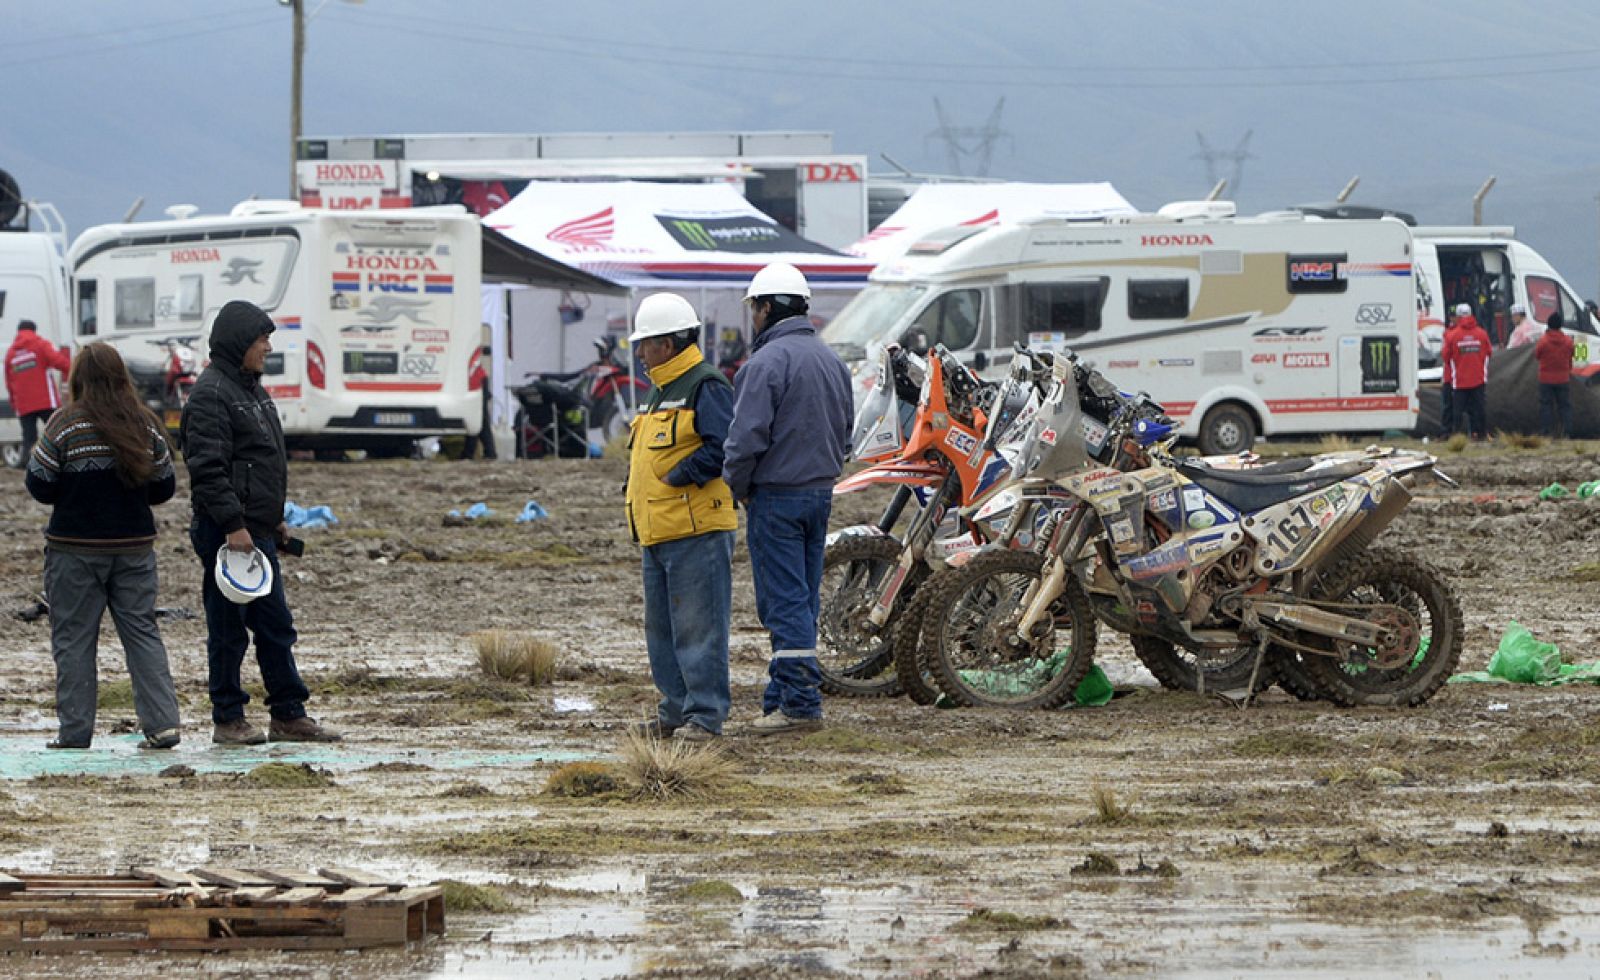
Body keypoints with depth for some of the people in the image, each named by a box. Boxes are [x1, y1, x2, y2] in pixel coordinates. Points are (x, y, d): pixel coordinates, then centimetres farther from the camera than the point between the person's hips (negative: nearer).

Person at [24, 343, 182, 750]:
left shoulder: (66, 425, -12)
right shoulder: (144, 424, 0)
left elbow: (40, 485, -10)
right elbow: (164, 487, 7)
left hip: (75, 549, -3)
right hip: (134, 546, 3)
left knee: (74, 639, 5)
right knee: (142, 633, 8)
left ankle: (75, 730, 5)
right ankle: (162, 722, 0)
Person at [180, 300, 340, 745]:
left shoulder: (251, 389, 18)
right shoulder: (211, 394, -13)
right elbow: (208, 469, -20)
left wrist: (276, 520, 23)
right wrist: (233, 525, -23)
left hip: (258, 531, 10)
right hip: (227, 533, -10)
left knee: (276, 625, 11)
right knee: (228, 629, -2)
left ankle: (289, 716, 15)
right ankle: (228, 720, 4)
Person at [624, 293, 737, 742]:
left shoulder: (706, 385, -10)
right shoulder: (661, 390, 21)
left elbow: (724, 446, -20)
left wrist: (678, 477, -18)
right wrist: (636, 486, 12)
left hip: (696, 530, -10)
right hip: (657, 532, 10)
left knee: (697, 625, -9)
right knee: (662, 628, 14)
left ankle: (705, 715, -6)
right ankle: (677, 709, 21)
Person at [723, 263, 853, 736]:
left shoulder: (767, 362, -16)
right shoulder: (833, 360, 12)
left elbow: (746, 437, -19)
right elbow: (843, 433, 19)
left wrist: (737, 486, -3)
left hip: (777, 497, -8)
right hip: (821, 492, 8)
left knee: (785, 602, -6)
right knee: (803, 600, 11)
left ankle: (801, 703, -8)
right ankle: (782, 696, 17)